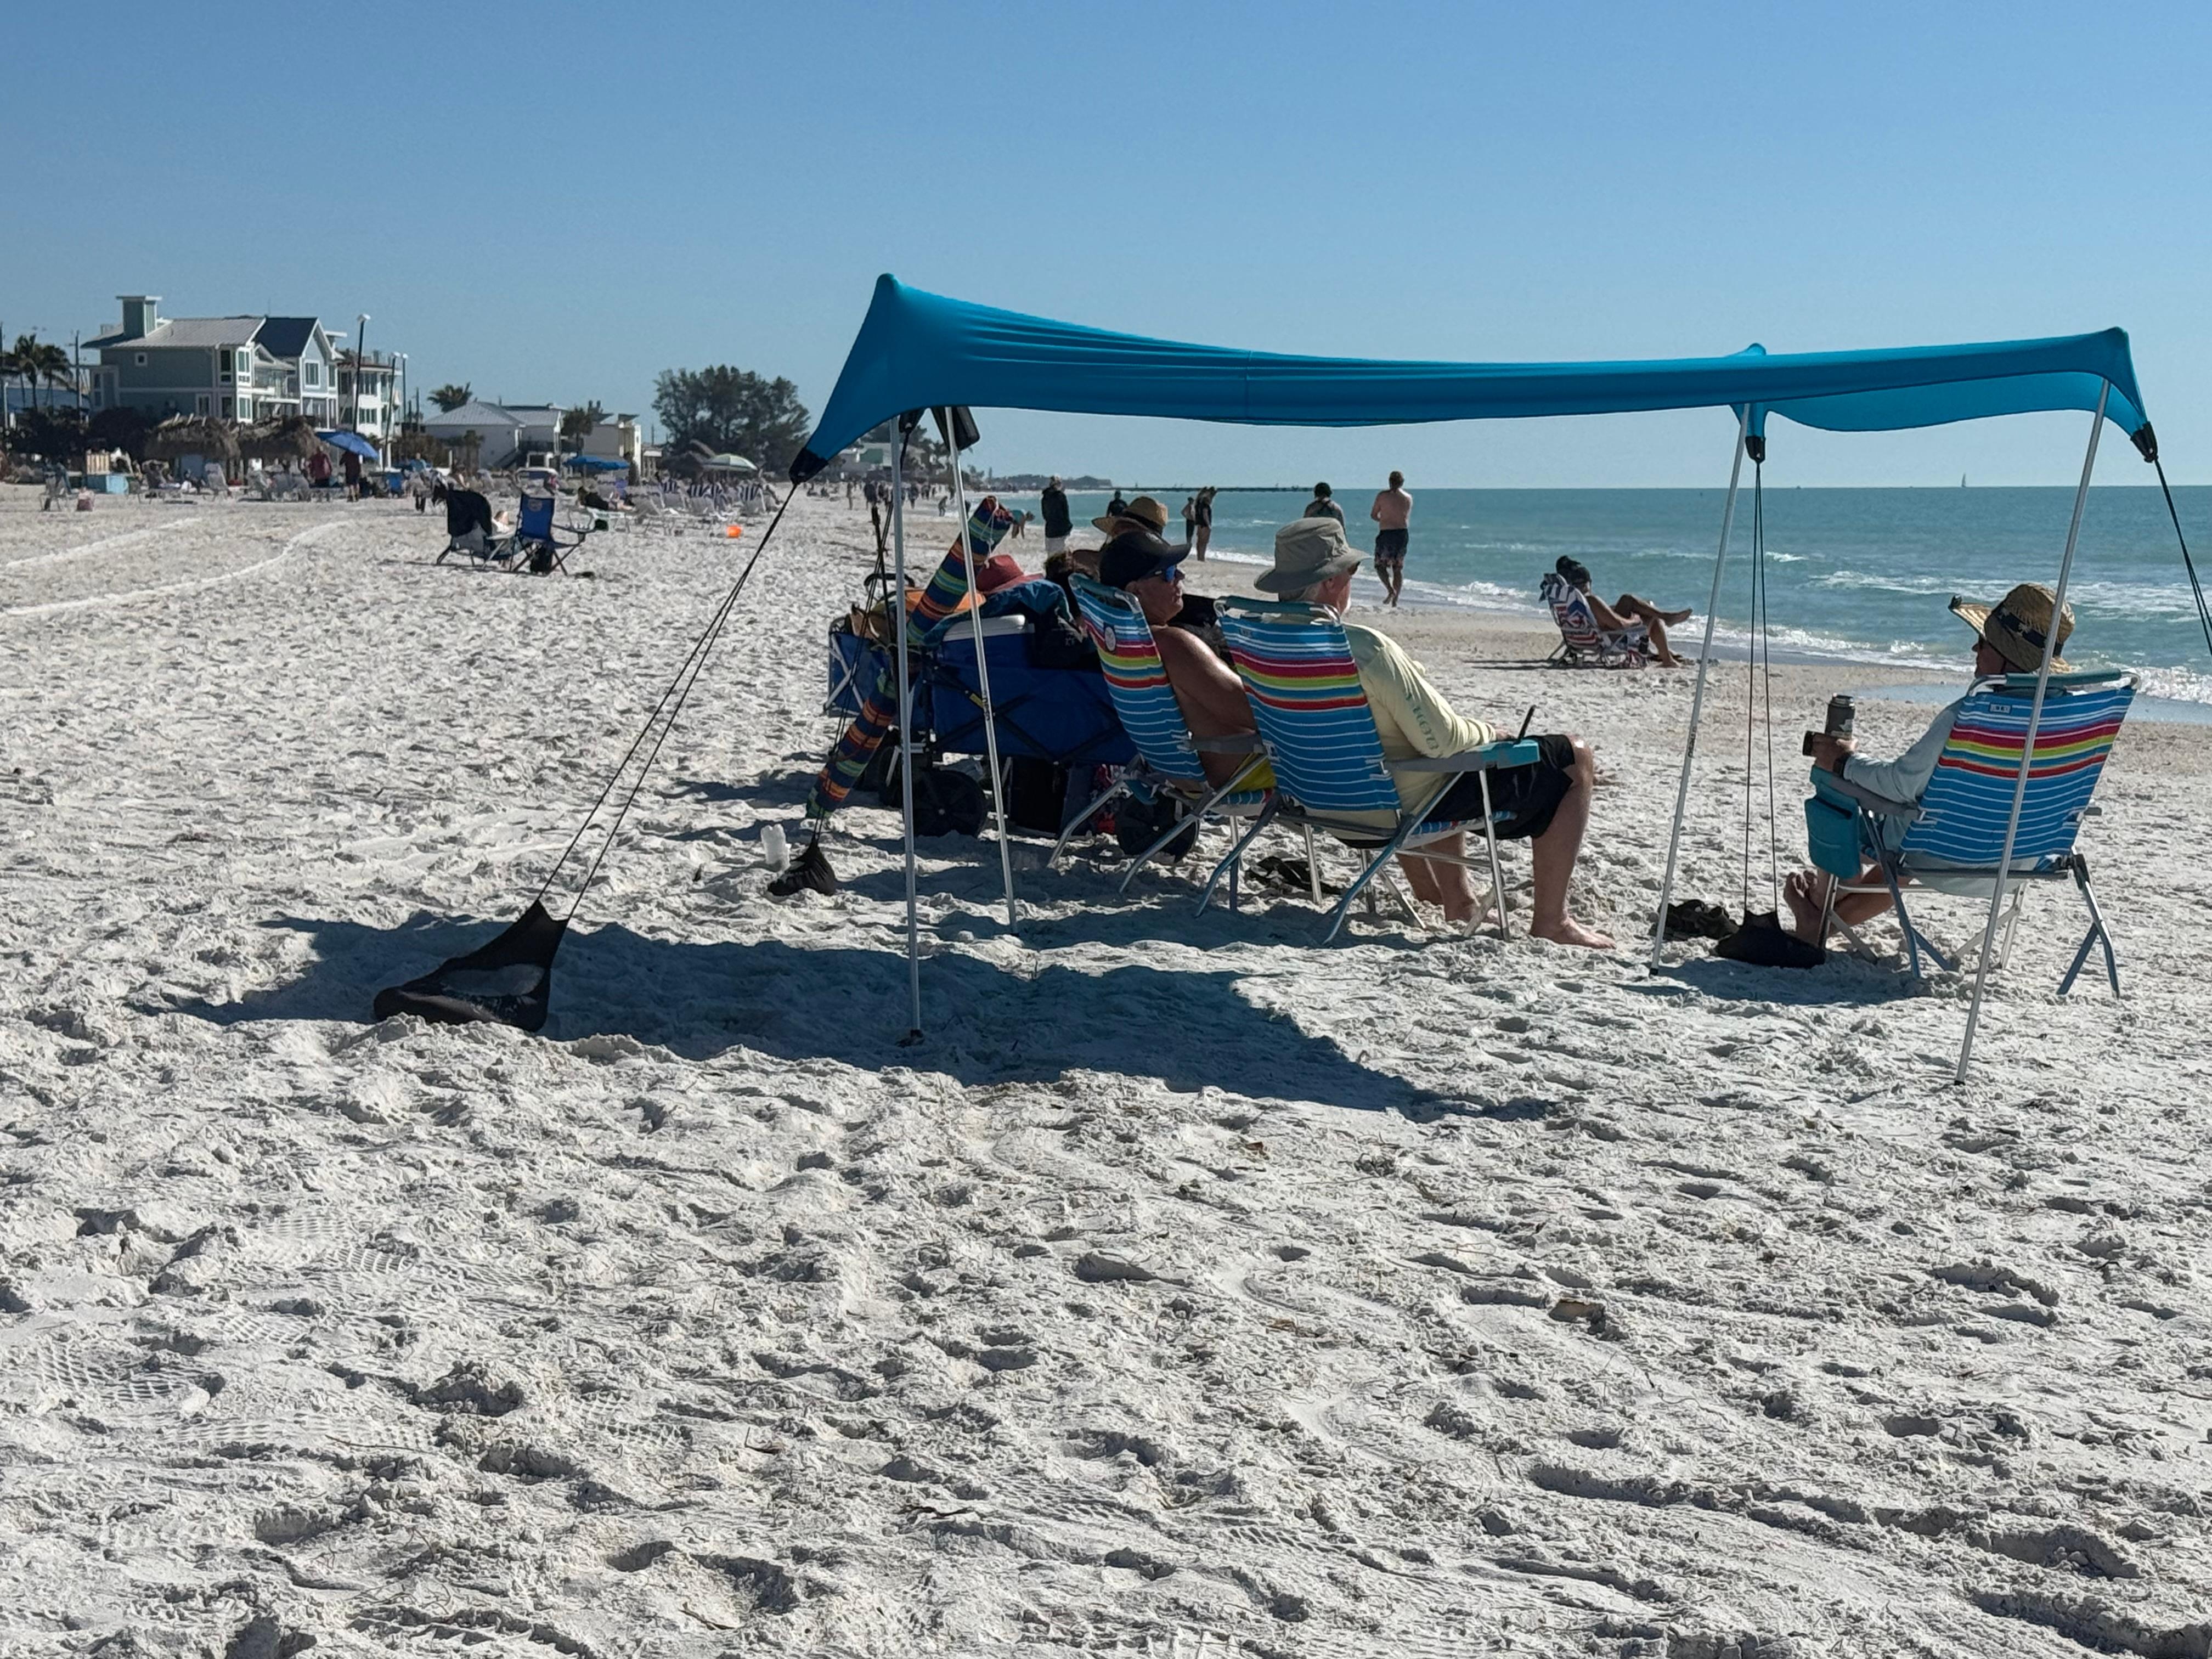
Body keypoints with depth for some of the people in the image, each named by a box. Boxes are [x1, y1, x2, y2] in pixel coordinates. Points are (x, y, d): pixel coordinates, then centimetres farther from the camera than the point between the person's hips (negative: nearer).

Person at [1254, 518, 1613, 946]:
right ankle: (1550, 922, 9)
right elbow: (1441, 740, -25)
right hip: (1408, 801, -8)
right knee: (1575, 758, 4)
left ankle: (1455, 900, 42)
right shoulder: (1363, 648, -30)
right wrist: (1491, 734, -3)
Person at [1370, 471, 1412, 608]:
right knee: (1398, 568, 11)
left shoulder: (1382, 495, -6)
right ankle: (1396, 599, 9)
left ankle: (1391, 590, -14)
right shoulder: (1408, 498, 4)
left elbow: (1373, 515, 1)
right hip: (1402, 533, 4)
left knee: (1380, 565, 8)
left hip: (1386, 534, -4)